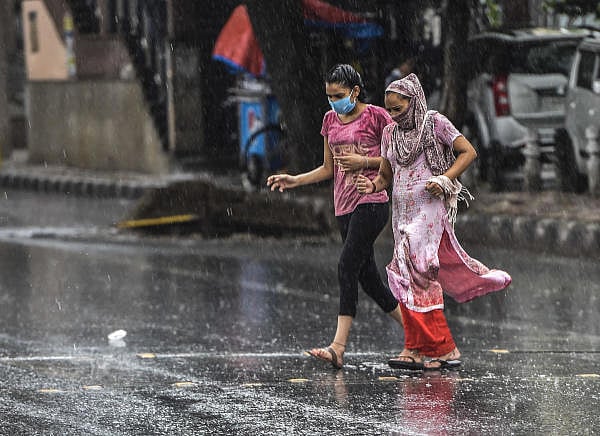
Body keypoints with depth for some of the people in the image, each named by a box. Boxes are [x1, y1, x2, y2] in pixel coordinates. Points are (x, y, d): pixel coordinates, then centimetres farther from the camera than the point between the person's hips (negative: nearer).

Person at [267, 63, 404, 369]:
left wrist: (364, 161, -15)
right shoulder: (331, 120, 14)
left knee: (347, 266, -17)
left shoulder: (376, 116, -5)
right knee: (367, 275, 7)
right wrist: (294, 181, 6)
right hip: (344, 205, 8)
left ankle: (338, 346, -22)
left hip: (371, 201, -7)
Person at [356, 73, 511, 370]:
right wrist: (373, 185, -7)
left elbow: (468, 152, -2)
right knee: (407, 276, 1)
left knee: (417, 274, -13)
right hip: (402, 211, 6)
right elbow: (386, 175, 16)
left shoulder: (435, 123, -2)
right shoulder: (390, 133, 14)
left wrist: (445, 179, -15)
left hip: (430, 209, -6)